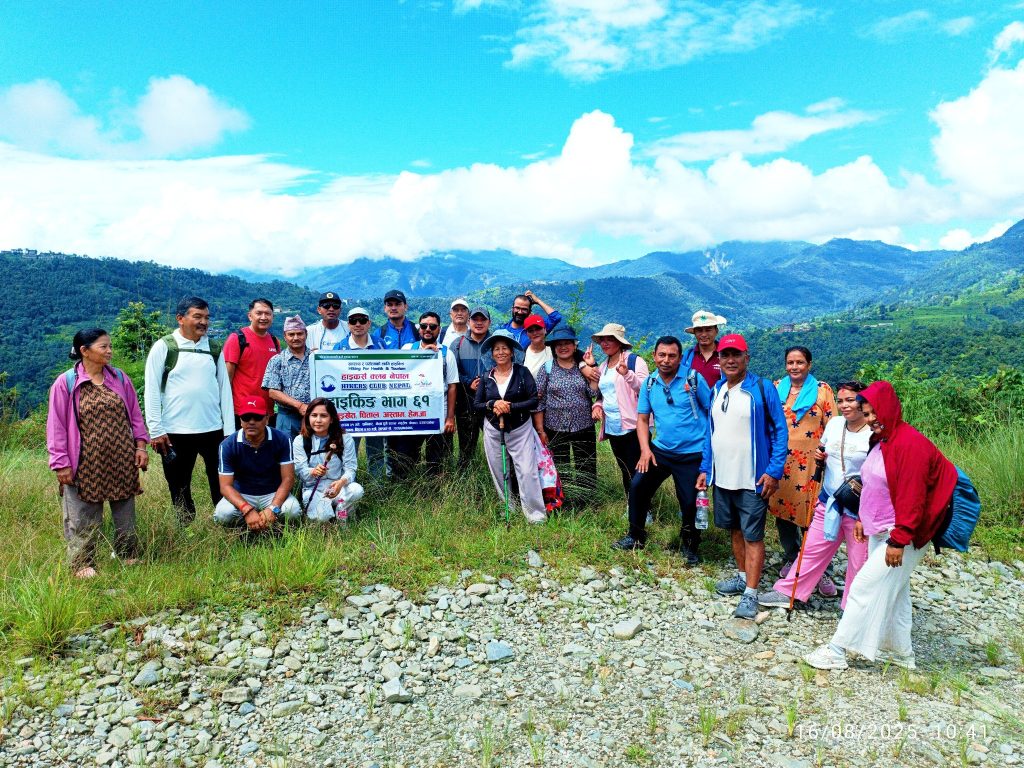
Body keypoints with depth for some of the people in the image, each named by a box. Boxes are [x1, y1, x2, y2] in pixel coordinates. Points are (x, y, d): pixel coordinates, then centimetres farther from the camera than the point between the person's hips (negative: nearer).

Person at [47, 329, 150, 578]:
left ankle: (128, 556, 25)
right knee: (83, 518, 2)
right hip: (86, 464, -3)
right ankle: (82, 563, 14)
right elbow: (57, 426, -4)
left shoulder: (119, 378, 5)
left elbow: (135, 415, 11)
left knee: (125, 512, 12)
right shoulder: (66, 383, -6)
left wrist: (141, 446, 4)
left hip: (122, 461, 4)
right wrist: (61, 463, -7)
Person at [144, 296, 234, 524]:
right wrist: (156, 430, -8)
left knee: (222, 487, 7)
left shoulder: (214, 349, 9)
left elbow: (225, 389, 9)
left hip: (213, 429, 3)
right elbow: (151, 391, -3)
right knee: (180, 490, 10)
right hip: (176, 432, -2)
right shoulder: (164, 347, -1)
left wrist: (229, 429, 3)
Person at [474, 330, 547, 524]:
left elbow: (534, 400, -8)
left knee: (527, 471, -10)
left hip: (520, 430, -3)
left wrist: (511, 407, -18)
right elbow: (476, 404, 6)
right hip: (493, 431, 3)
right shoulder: (486, 377, 5)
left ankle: (537, 516, -2)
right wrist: (492, 404, -13)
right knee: (499, 474, 9)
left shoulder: (522, 372, -3)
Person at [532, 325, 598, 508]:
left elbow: (594, 393, -6)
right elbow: (538, 401, -1)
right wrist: (540, 430, -4)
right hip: (555, 429, -1)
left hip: (584, 428, 1)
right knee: (559, 471, 11)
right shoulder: (547, 368, 0)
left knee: (587, 471, 6)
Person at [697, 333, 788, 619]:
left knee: (753, 536, 1)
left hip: (752, 480, -6)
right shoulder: (716, 390, 8)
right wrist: (705, 468, 11)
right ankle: (743, 577, 35)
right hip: (722, 477, 6)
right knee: (735, 530, 19)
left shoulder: (762, 389, -11)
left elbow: (780, 431, -10)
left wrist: (774, 471, -16)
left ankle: (750, 594, 8)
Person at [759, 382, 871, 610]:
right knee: (813, 550, 16)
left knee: (859, 562, 9)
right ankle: (787, 592, 27)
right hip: (828, 502, 5)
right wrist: (819, 456, -1)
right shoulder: (834, 424, 3)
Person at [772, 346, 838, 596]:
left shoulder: (822, 390, -1)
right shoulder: (776, 388, 8)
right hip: (780, 459, 3)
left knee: (811, 515, -5)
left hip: (810, 461, -3)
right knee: (782, 508, 10)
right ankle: (791, 558, 29)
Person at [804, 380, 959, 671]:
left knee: (864, 586, -7)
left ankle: (836, 651, 0)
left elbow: (911, 496, -23)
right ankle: (901, 651, 31)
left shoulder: (910, 443, -20)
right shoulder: (881, 441, 9)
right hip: (879, 532, 9)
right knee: (892, 591, 17)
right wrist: (865, 519, 17)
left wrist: (899, 540, -22)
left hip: (901, 535, -9)